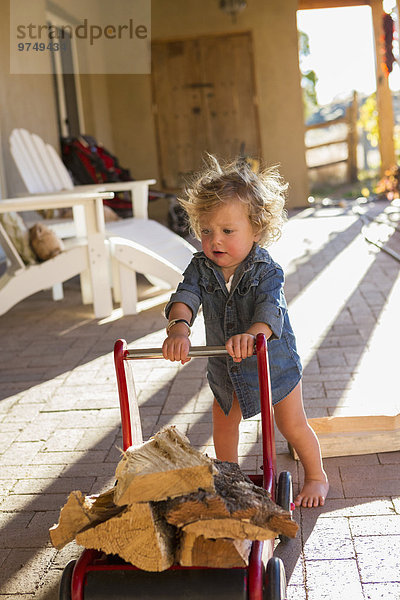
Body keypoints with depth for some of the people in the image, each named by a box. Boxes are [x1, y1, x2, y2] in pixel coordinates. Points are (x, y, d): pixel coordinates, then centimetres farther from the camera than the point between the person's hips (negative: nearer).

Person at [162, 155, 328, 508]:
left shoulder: (266, 271, -25)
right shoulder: (202, 268, -14)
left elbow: (270, 309, -41)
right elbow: (185, 296, -30)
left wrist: (252, 334, -63)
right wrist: (179, 327, -52)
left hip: (274, 362, -4)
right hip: (225, 370, 4)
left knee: (293, 427, 10)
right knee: (223, 426, 18)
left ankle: (317, 477, 36)